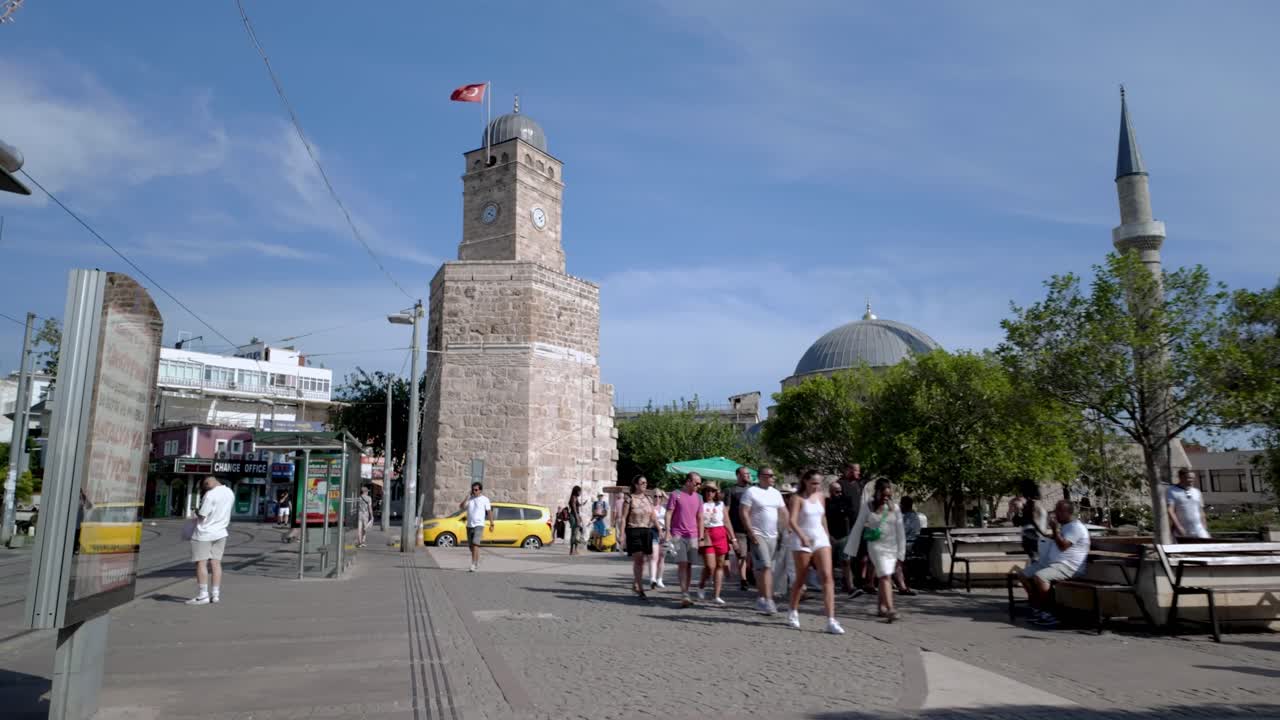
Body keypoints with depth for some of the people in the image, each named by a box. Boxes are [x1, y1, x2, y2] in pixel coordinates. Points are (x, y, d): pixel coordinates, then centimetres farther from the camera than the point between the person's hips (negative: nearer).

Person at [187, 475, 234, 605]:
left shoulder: (210, 494, -19)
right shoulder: (230, 493, 6)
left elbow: (202, 516, -16)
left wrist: (196, 513, 3)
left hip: (204, 533, -7)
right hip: (220, 532, 7)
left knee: (201, 563, -1)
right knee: (216, 562, 9)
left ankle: (203, 595, -2)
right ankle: (216, 594, 9)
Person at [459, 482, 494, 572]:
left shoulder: (485, 499, -1)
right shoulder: (469, 499, 11)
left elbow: (489, 512, 1)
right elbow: (461, 507, 0)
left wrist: (491, 524, -2)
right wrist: (467, 498, -8)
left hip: (479, 525, -5)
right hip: (469, 525, 6)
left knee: (475, 544, -18)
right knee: (471, 546, 11)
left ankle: (473, 565, -20)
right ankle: (477, 562, 29)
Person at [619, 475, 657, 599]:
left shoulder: (648, 498, 11)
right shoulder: (629, 498, -4)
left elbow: (653, 517, 11)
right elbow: (623, 517, -5)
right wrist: (622, 533, -11)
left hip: (647, 531, 5)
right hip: (633, 531, -5)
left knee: (642, 560, 8)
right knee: (638, 559, -9)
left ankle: (635, 584, 26)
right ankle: (640, 589, -5)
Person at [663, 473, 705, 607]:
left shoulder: (698, 498, 12)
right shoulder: (676, 495, -2)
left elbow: (700, 518, 14)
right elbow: (668, 514, -3)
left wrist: (701, 536, 10)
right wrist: (667, 533, -10)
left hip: (692, 536, 5)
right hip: (677, 535, -5)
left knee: (689, 565, 6)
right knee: (682, 564, -11)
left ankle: (686, 593, 15)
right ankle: (684, 595, -12)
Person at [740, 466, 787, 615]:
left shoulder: (776, 493, 15)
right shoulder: (751, 492, -5)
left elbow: (783, 513, 18)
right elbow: (744, 513, -11)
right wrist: (751, 533, -17)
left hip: (773, 536, 6)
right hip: (758, 535, -6)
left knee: (768, 568, 9)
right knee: (765, 567, -15)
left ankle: (761, 598, 19)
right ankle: (767, 600, -15)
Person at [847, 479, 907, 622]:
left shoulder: (894, 508, 4)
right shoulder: (868, 506, -2)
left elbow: (900, 531, 7)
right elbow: (858, 527, 1)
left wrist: (901, 553, 4)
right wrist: (852, 550, 1)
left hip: (892, 547, 3)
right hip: (876, 546, -3)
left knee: (884, 578, 9)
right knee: (885, 577, -15)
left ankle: (881, 607, 25)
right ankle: (890, 610, -22)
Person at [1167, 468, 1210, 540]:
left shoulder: (1196, 491, 14)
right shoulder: (1171, 491, -5)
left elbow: (1201, 510, 19)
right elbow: (1169, 510, -14)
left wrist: (1204, 527, 13)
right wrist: (1178, 527, -21)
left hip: (1198, 531, 5)